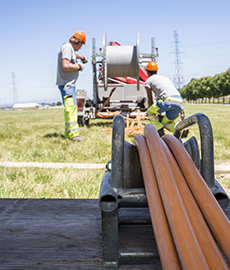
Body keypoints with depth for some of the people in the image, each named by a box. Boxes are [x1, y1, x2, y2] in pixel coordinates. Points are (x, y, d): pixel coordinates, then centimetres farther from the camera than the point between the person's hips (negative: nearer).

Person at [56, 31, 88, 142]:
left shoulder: (70, 48, 19)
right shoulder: (67, 47, -13)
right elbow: (66, 66, -25)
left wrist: (82, 57, 61)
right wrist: (79, 67, -12)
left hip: (69, 84, 11)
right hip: (66, 84, -11)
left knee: (70, 108, 14)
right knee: (71, 107, -18)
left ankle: (68, 133, 20)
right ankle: (73, 133, -22)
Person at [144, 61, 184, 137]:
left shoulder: (148, 81, 17)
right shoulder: (165, 78, 36)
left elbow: (150, 100, 20)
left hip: (168, 100, -6)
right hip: (179, 102, 6)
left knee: (150, 112, 20)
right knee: (166, 123, 21)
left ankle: (161, 133, 3)